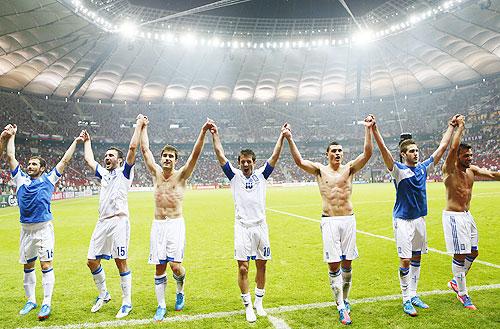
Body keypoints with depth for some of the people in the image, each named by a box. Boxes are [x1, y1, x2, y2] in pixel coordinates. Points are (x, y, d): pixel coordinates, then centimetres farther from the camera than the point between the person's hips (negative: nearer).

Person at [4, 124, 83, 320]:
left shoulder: (49, 179, 4)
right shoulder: (21, 178, 11)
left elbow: (65, 160, 6)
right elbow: (10, 157, 15)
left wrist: (76, 142, 7)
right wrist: (11, 136, 19)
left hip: (44, 228, -4)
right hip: (26, 229, 4)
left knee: (46, 264, -5)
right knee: (28, 265, 12)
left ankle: (47, 303, -2)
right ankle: (31, 300, 25)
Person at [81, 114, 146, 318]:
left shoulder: (124, 171, 4)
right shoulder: (103, 173, 22)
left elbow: (133, 147, -5)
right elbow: (88, 159, 34)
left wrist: (139, 125, 1)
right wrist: (87, 141, 44)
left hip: (118, 221, -7)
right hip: (102, 222, 7)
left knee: (121, 262, -4)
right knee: (91, 261, 9)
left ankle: (127, 302, 7)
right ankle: (103, 295, 29)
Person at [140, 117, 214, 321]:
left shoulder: (181, 175, -3)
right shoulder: (156, 173, 6)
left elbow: (195, 154, -16)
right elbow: (145, 149, 11)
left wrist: (203, 132, -28)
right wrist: (143, 127, 14)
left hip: (176, 224, -3)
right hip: (157, 225, 3)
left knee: (175, 265, -10)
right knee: (159, 267, 5)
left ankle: (180, 292, 22)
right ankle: (161, 306, 18)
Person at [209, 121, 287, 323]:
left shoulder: (261, 174, 8)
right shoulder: (235, 175, 4)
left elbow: (275, 156, 1)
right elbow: (220, 155, -2)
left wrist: (282, 136, -5)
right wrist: (215, 135, -7)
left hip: (260, 226, 2)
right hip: (242, 227, -2)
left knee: (261, 266, 10)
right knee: (243, 268, -3)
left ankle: (259, 303, 26)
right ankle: (248, 306, 11)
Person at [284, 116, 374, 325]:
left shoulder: (349, 169, 6)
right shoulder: (320, 170, 3)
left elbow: (367, 154, -7)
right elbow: (299, 161, -11)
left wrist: (368, 130, -15)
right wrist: (289, 139, -19)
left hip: (349, 219, 2)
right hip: (329, 221, -2)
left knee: (347, 263, 10)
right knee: (334, 265, -4)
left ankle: (345, 299, 29)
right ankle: (341, 307, 2)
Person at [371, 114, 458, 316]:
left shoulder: (423, 167, 7)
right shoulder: (398, 169, -10)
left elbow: (442, 147, 15)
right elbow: (384, 150, -25)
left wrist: (451, 126, 20)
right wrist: (374, 129, -36)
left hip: (419, 218, 6)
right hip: (403, 220, -6)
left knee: (417, 258, 14)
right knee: (405, 260, -5)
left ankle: (413, 295, 27)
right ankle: (406, 300, 8)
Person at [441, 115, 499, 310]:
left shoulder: (472, 169, 9)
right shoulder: (450, 169, -13)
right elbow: (453, 148, -26)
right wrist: (460, 127, -16)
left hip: (467, 216, 8)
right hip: (453, 216, -8)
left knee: (473, 253, 15)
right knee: (460, 255, -4)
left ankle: (456, 282, 34)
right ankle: (462, 294, 9)